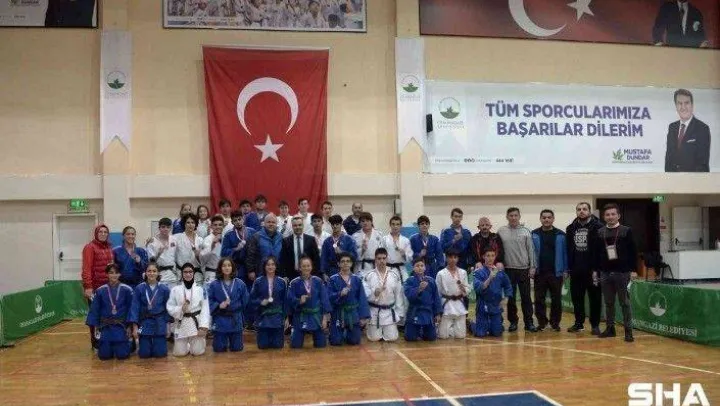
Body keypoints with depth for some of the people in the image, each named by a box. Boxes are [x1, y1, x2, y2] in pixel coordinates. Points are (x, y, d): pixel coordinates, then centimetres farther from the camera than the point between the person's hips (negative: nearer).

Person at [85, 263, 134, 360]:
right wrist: (96, 327, 2)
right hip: (105, 328, 2)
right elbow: (94, 310, 5)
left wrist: (129, 326, -3)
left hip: (121, 327, -1)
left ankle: (129, 344, 26)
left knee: (122, 355, -7)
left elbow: (130, 309, -1)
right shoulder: (100, 291, 0)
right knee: (104, 355, -2)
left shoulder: (127, 290, -3)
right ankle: (110, 348, 31)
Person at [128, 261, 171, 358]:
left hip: (160, 324, 0)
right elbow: (135, 307, -3)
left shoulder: (164, 289, -4)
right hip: (145, 323, 0)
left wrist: (167, 325, 4)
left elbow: (168, 308, 4)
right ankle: (148, 343, 35)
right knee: (144, 354, 2)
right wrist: (135, 327, -6)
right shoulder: (139, 288, -5)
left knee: (159, 353, 0)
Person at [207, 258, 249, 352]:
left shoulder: (240, 284, -1)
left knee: (236, 348, 6)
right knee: (219, 349, 5)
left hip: (235, 320, 1)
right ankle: (224, 342, 38)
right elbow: (209, 301, -5)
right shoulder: (214, 284, -4)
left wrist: (232, 305, -3)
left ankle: (233, 343, 40)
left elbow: (245, 301, 3)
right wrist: (218, 306, -19)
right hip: (220, 320, -1)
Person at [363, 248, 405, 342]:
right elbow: (364, 295, -8)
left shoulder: (394, 276, -1)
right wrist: (374, 293, -27)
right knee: (374, 338, -2)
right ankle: (370, 328, 33)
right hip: (374, 312, -1)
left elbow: (398, 296, 4)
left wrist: (399, 313, 4)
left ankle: (387, 329, 31)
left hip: (389, 312, 1)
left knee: (392, 338, -4)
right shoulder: (369, 276, -6)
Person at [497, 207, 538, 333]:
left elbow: (531, 250, 2)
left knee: (526, 297, 2)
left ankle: (529, 322, 8)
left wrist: (532, 267, -2)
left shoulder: (525, 231, 2)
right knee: (510, 297, 6)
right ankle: (513, 322, 15)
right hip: (508, 269, 0)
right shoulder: (501, 231, 2)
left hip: (524, 268, 0)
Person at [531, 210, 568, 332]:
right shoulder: (534, 235, 2)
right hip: (539, 273, 1)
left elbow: (565, 253, 1)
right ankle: (542, 322, 16)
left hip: (556, 273, 0)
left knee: (556, 299, 7)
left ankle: (555, 322, 19)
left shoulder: (560, 235, 1)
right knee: (539, 299, 5)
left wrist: (565, 270, -3)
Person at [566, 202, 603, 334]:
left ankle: (595, 325, 15)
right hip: (576, 270, 4)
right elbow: (568, 249, 9)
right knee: (577, 298, 11)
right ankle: (579, 323, 22)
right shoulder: (571, 228, 8)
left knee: (595, 299, 6)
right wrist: (568, 267, 5)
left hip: (592, 270, -4)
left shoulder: (597, 227, -6)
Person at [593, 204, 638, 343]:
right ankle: (610, 328, 19)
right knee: (608, 302, 10)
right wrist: (595, 270, 8)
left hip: (622, 272, -3)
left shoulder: (626, 231, -2)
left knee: (625, 302, 0)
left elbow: (633, 252, -3)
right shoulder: (600, 232, 7)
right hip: (605, 273, 3)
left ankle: (628, 330, 5)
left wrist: (633, 270, -7)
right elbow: (596, 253, 11)